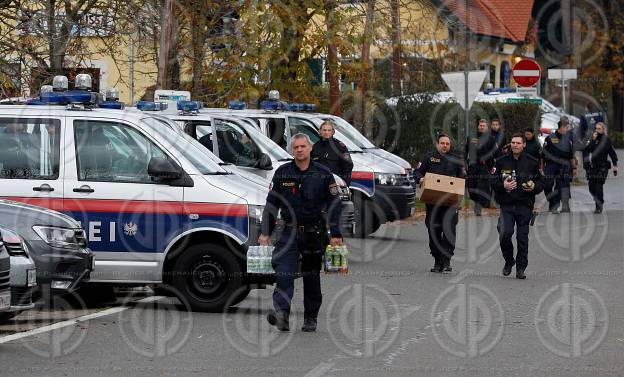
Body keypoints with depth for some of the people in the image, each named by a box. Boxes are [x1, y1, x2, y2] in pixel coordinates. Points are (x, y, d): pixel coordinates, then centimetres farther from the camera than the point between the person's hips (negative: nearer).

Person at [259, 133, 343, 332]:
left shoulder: (323, 174, 1)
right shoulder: (282, 173, 4)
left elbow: (334, 205, 2)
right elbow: (271, 204, 9)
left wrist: (335, 234, -5)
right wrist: (265, 232, 4)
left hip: (315, 234, 0)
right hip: (290, 232, 0)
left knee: (312, 277, 8)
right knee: (283, 273, -19)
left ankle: (310, 318, 19)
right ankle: (281, 314, -30)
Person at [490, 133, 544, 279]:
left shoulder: (532, 162, 5)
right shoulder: (501, 162, 6)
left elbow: (541, 183, 10)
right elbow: (493, 181, 6)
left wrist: (533, 187, -12)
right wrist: (503, 185, -14)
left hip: (525, 206, 0)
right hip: (507, 205, 0)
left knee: (522, 237, 2)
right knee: (504, 234, -15)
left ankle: (521, 268, 12)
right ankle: (509, 261, 10)